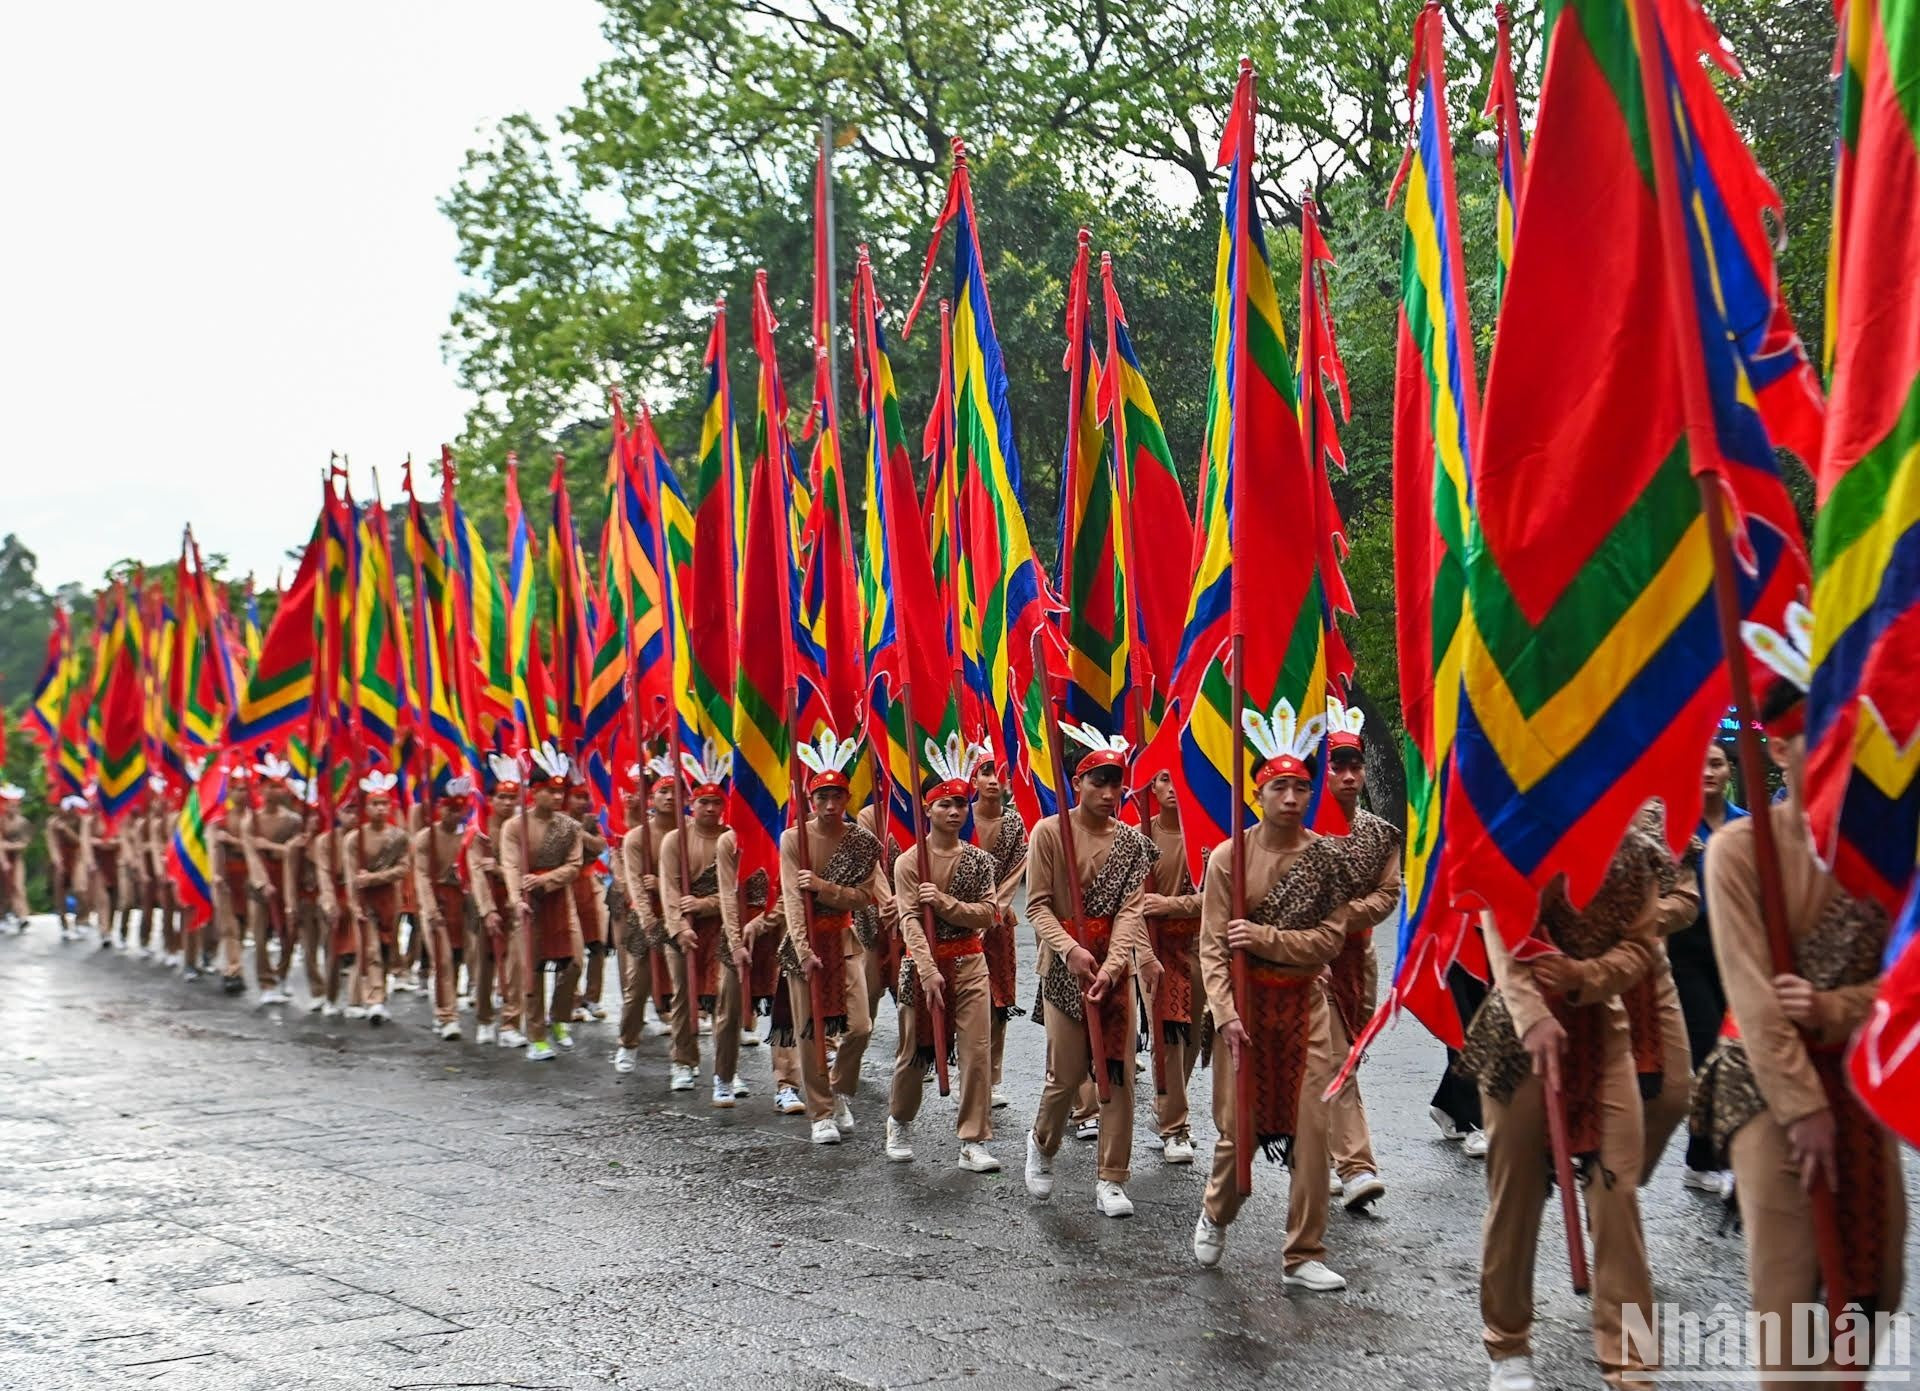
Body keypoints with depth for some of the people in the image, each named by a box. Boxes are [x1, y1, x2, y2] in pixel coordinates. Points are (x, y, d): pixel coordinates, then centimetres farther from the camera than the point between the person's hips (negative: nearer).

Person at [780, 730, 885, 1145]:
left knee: (859, 1027, -6)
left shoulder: (863, 842, -2)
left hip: (844, 938, 1)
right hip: (804, 940, -1)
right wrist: (804, 950, -24)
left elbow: (865, 896, -6)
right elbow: (792, 898, -14)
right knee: (811, 1031, 0)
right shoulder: (793, 838, -7)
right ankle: (822, 1114, 11)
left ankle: (839, 1091, 21)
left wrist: (823, 886, -22)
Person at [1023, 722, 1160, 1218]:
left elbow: (1129, 910, -6)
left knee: (1118, 1071, 0)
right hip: (1064, 966, -3)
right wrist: (1070, 950, -23)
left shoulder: (1132, 843, 3)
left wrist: (1111, 966, -21)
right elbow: (1038, 905, -7)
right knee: (1068, 1072, -2)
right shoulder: (1049, 832, -4)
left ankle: (1111, 1180, 9)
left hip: (1114, 966, 3)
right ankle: (1042, 1143, 29)